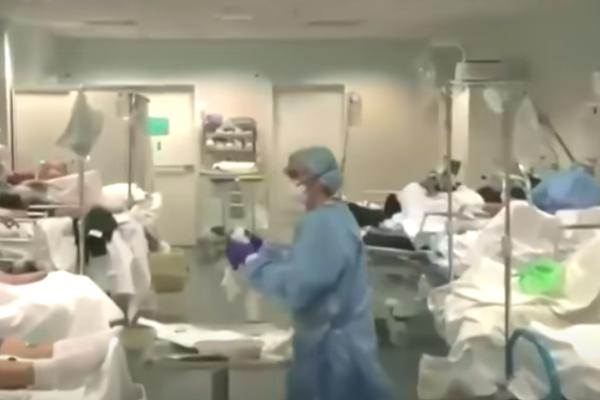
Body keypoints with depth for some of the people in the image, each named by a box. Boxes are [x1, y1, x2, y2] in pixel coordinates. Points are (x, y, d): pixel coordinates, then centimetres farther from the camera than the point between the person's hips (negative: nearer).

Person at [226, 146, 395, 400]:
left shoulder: (323, 224, -25)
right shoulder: (333, 217, 9)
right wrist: (263, 250, 8)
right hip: (329, 342, 10)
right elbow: (307, 264, 17)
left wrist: (252, 260, -20)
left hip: (334, 348, -10)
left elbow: (296, 286, -29)